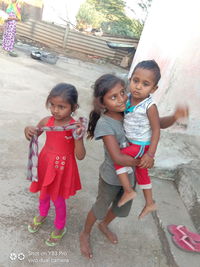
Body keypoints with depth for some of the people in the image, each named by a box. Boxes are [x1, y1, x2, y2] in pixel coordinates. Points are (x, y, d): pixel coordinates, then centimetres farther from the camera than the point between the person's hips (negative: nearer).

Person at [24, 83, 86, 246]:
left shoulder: (75, 127, -23)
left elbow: (80, 156, -23)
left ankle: (60, 228, 46)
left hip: (62, 170, -4)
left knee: (59, 201, 16)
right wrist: (28, 130, -19)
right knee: (44, 194, 28)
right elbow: (33, 136, 5)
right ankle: (42, 215, 60)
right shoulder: (47, 121, -12)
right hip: (45, 165, 4)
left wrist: (78, 137, -39)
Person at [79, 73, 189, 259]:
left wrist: (174, 117, -25)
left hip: (131, 175, 6)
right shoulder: (105, 124, -29)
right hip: (112, 177, -6)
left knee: (122, 209, 27)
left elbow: (159, 123, -5)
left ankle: (104, 225, 59)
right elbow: (118, 158, -32)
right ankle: (85, 234, 50)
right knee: (101, 208, 19)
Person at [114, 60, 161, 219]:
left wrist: (150, 154, -23)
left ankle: (128, 191, 5)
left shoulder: (150, 106, -25)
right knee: (141, 172, 19)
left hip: (141, 145, -7)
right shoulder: (128, 98, -8)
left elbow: (156, 130, -21)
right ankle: (150, 203, 40)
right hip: (132, 142, 8)